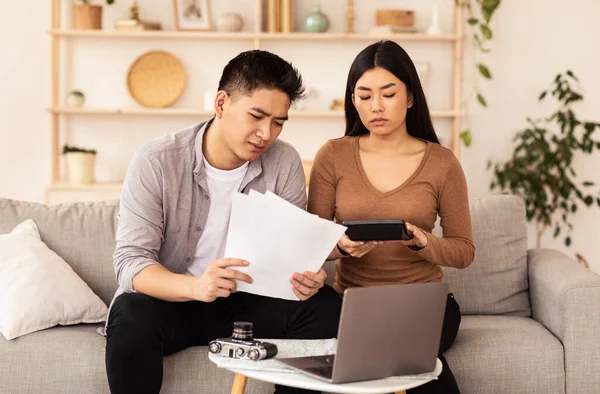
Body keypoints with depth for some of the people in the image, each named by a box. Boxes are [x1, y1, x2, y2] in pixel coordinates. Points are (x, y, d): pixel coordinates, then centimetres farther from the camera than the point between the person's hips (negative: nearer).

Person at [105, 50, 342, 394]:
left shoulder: (285, 163, -6)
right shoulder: (155, 162, -15)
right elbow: (131, 262, -20)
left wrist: (306, 277, -28)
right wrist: (195, 287, -41)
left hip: (244, 301, 3)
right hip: (167, 299, -3)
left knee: (326, 307, -20)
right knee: (132, 318, -35)